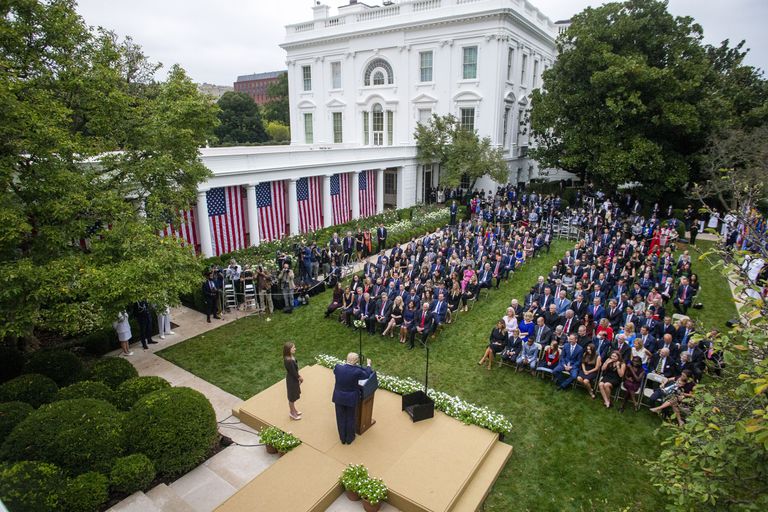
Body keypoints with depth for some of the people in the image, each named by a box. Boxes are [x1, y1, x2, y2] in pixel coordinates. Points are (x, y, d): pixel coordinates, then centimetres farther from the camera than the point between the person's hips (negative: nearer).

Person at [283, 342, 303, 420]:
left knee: (294, 396, 26)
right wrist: (300, 377, -10)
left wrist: (299, 375, 3)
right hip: (292, 380, -9)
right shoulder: (289, 361, -35)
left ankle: (293, 410, 46)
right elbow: (293, 372, -25)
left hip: (294, 378, 9)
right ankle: (292, 413, 34)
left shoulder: (291, 357, -6)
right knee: (292, 397, 13)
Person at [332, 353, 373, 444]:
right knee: (350, 419, 20)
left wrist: (346, 364, 18)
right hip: (351, 399, -2)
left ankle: (342, 438, 39)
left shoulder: (338, 367, -19)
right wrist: (368, 365, 11)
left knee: (341, 418, 21)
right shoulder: (357, 371, -27)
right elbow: (367, 375, -6)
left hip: (339, 398, 2)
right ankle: (349, 439, 39)